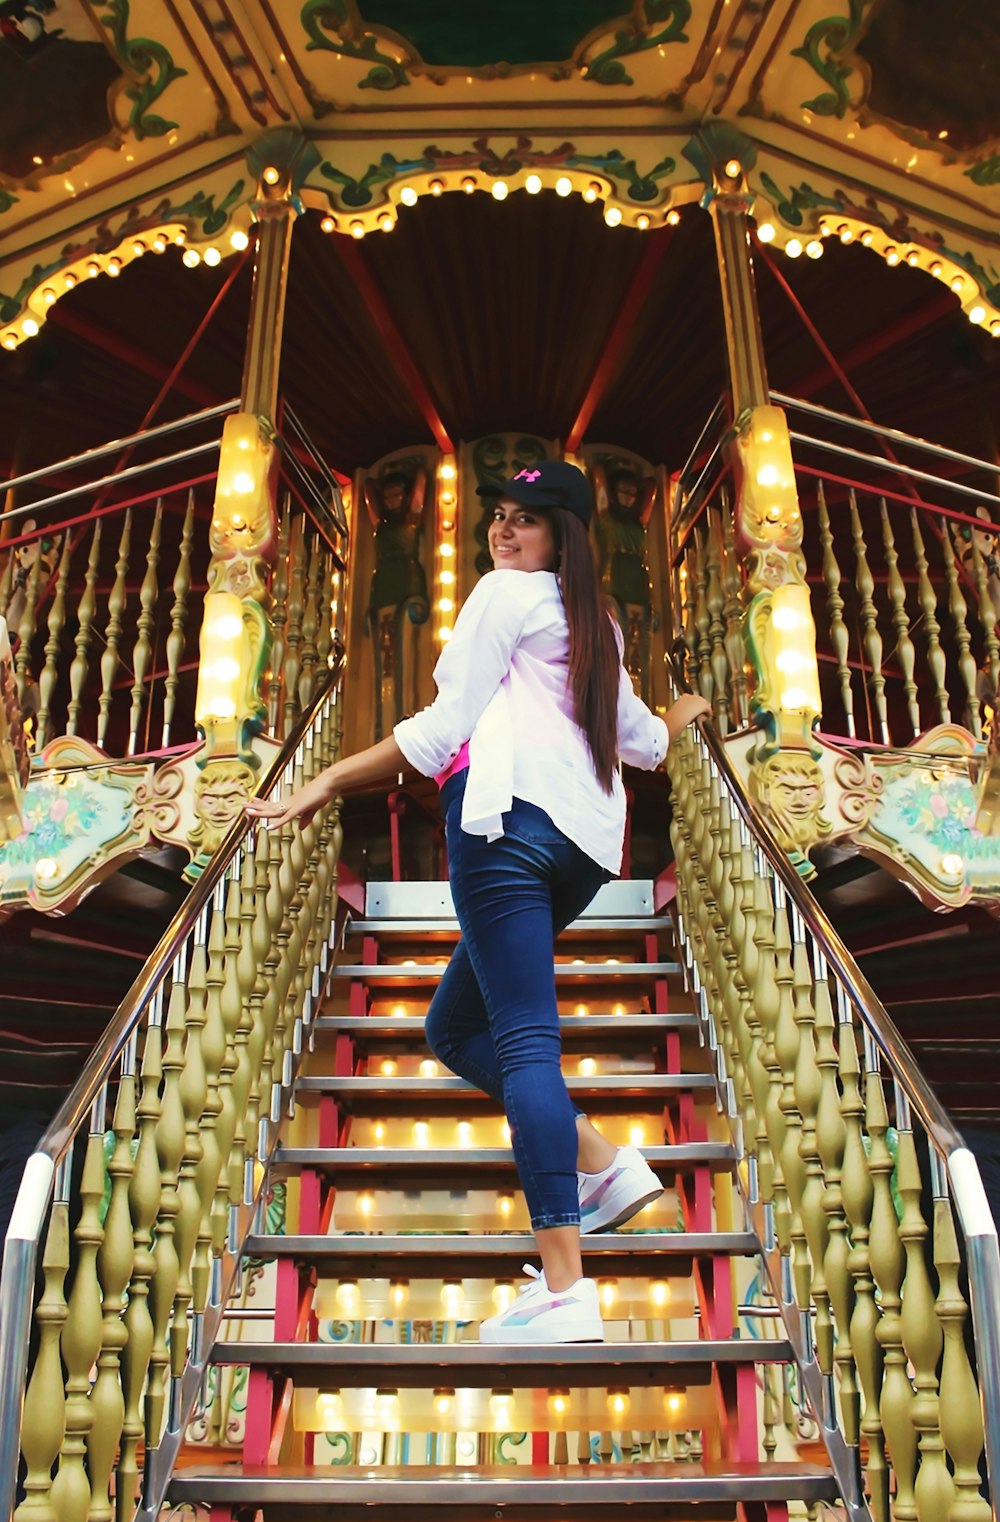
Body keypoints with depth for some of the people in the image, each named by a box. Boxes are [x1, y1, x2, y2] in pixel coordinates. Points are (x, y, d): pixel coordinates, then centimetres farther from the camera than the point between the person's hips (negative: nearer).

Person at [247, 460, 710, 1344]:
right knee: (454, 1025, 15)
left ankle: (565, 1290, -15)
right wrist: (677, 718, 62)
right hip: (588, 838, 8)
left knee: (524, 1037, -13)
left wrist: (328, 784, 4)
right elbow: (640, 741, 38)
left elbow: (444, 728, 0)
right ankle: (602, 1162, 6)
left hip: (509, 809, -8)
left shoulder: (506, 594, 8)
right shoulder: (598, 624, 30)